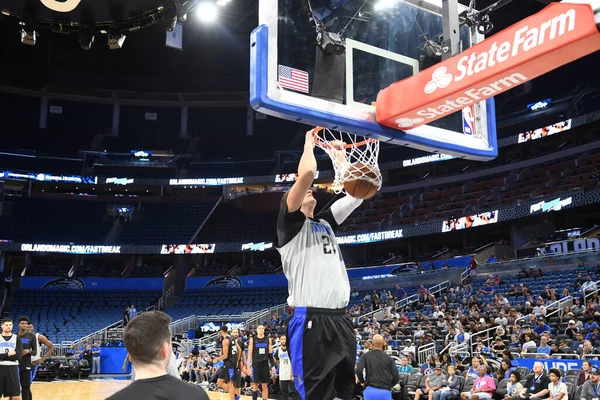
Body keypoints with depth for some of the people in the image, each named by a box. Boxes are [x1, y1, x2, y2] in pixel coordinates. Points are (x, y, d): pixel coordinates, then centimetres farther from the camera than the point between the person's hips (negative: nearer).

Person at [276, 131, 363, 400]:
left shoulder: (325, 222, 21)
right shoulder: (291, 223, 1)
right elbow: (307, 174, -13)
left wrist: (340, 157, 23)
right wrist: (309, 145, 3)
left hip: (340, 319, 8)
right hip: (311, 320, -7)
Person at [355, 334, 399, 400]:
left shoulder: (365, 356, 6)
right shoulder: (388, 358, 9)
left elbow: (359, 371, -8)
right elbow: (396, 377, 2)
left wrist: (362, 381, 11)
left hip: (370, 391, -1)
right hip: (385, 392, 1)